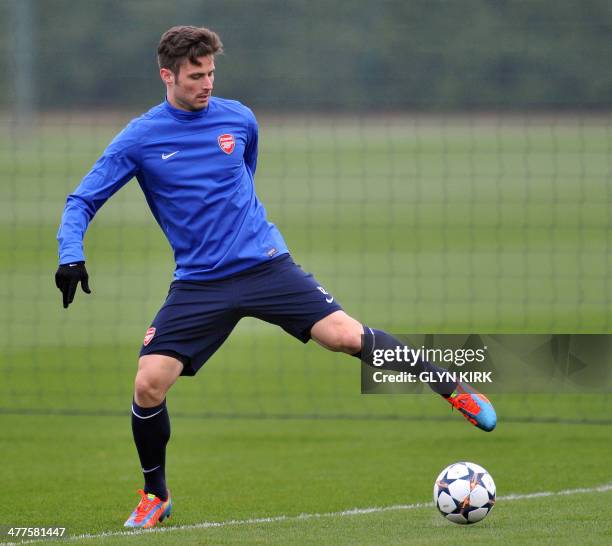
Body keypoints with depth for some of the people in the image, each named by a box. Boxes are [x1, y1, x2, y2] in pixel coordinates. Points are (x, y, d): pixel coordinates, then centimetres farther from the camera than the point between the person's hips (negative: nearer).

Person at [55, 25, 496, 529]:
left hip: (265, 264, 0)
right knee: (149, 383, -12)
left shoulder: (238, 119, 2)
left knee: (347, 335, -15)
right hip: (198, 284, 0)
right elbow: (83, 201, -2)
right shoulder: (140, 139, -5)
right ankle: (155, 496, 10)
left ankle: (454, 390, 2)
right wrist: (71, 256, -17)